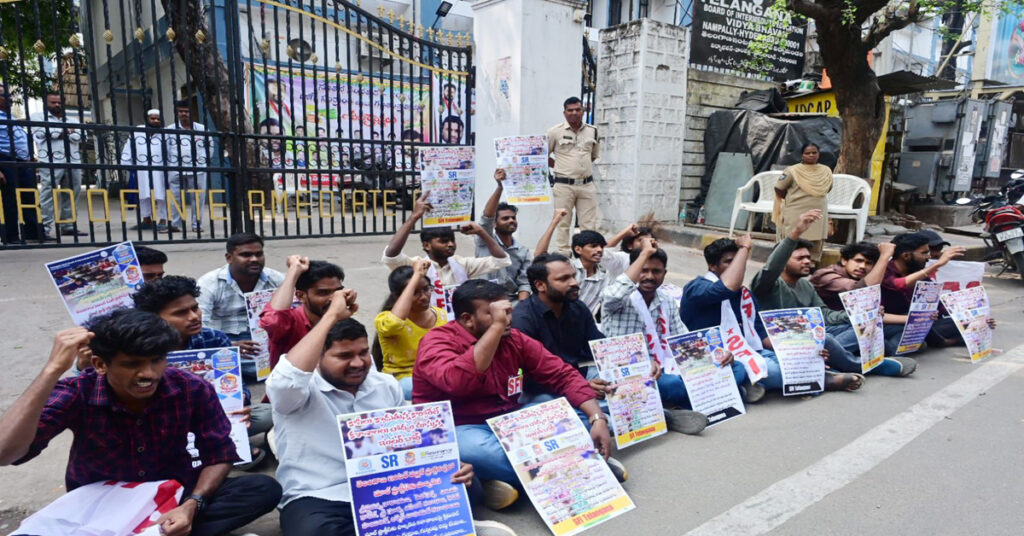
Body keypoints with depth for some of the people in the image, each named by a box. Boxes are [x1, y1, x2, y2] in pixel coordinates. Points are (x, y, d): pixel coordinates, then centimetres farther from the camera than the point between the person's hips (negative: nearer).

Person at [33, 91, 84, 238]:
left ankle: (68, 226, 10)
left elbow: (78, 136, 7)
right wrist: (66, 132, 0)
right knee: (48, 194, -9)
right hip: (51, 162, -4)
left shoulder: (71, 120, 24)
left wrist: (55, 133, -4)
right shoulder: (39, 118, 11)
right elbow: (40, 133, -8)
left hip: (73, 162, 5)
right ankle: (44, 228, -11)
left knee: (71, 195, 4)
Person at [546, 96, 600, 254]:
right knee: (563, 224, 0)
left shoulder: (592, 131, 10)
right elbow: (543, 155, 7)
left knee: (589, 225, 2)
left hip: (587, 185, 3)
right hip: (564, 185, -3)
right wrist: (561, 168, 4)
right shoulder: (555, 131, 0)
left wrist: (583, 165, 13)